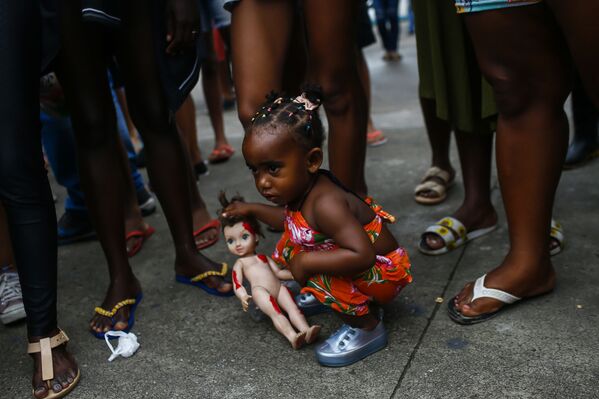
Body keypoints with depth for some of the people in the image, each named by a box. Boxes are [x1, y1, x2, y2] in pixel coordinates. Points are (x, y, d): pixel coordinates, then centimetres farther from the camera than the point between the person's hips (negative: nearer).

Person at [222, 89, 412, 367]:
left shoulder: (324, 203, -34)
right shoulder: (301, 189, -7)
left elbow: (362, 256, -44)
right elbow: (292, 220, 17)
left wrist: (307, 262, -36)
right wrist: (252, 209, 16)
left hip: (383, 275, -9)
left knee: (315, 271, -32)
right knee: (290, 245, 11)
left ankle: (367, 328, -11)